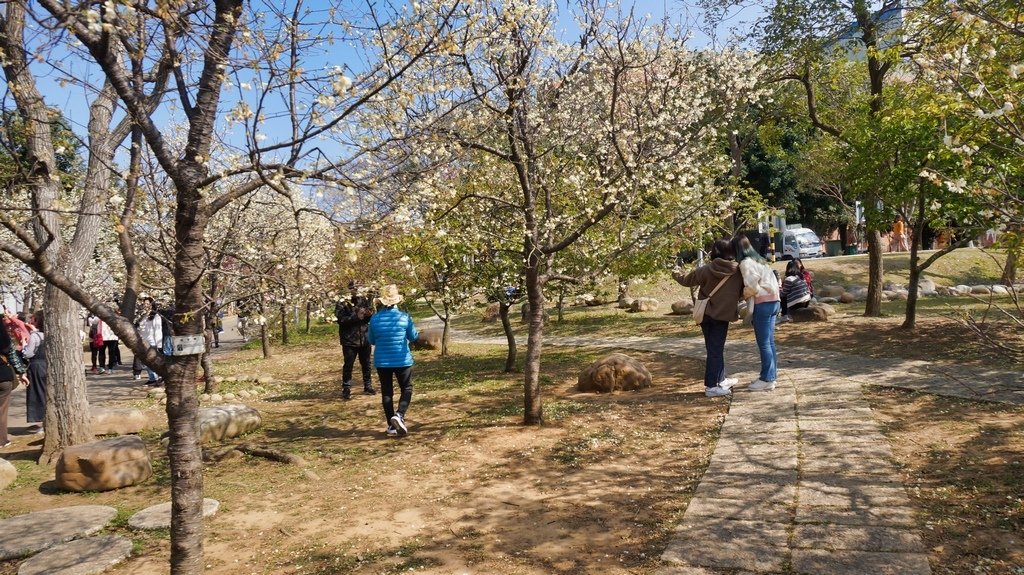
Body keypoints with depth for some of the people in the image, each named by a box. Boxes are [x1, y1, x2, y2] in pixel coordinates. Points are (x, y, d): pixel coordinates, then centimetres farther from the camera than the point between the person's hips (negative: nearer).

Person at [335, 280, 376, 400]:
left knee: (366, 364, 14)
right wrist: (356, 316, -25)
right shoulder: (342, 303, -7)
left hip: (365, 339, 4)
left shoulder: (365, 300, 5)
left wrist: (370, 315, -14)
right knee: (348, 365, 0)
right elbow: (341, 319, -19)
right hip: (349, 340, -4)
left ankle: (367, 386, 27)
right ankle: (346, 389, 9)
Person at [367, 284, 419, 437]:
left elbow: (371, 341, 6)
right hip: (402, 360, -2)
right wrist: (418, 334, 23)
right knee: (407, 389, 11)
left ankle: (391, 425, 13)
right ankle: (399, 415, -12)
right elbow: (413, 337, 2)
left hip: (382, 361, 2)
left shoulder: (375, 319, -5)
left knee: (386, 392, 11)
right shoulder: (404, 317, -9)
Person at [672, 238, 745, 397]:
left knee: (715, 348, 15)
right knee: (716, 350, 0)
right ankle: (711, 386, -2)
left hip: (705, 313, 3)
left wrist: (676, 273, 24)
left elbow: (687, 280, 5)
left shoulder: (707, 269, -6)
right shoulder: (738, 271, -8)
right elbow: (742, 293, 1)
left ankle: (721, 380, 28)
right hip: (722, 315, -3)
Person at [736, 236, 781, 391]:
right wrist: (750, 291, 9)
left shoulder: (745, 263, -10)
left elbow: (752, 286, -19)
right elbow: (770, 282, 15)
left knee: (763, 343, -4)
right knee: (769, 342, 13)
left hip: (763, 303, -9)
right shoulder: (758, 260, 18)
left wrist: (742, 294, -1)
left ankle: (767, 379, 0)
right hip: (772, 301, 9)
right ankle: (770, 376, 20)